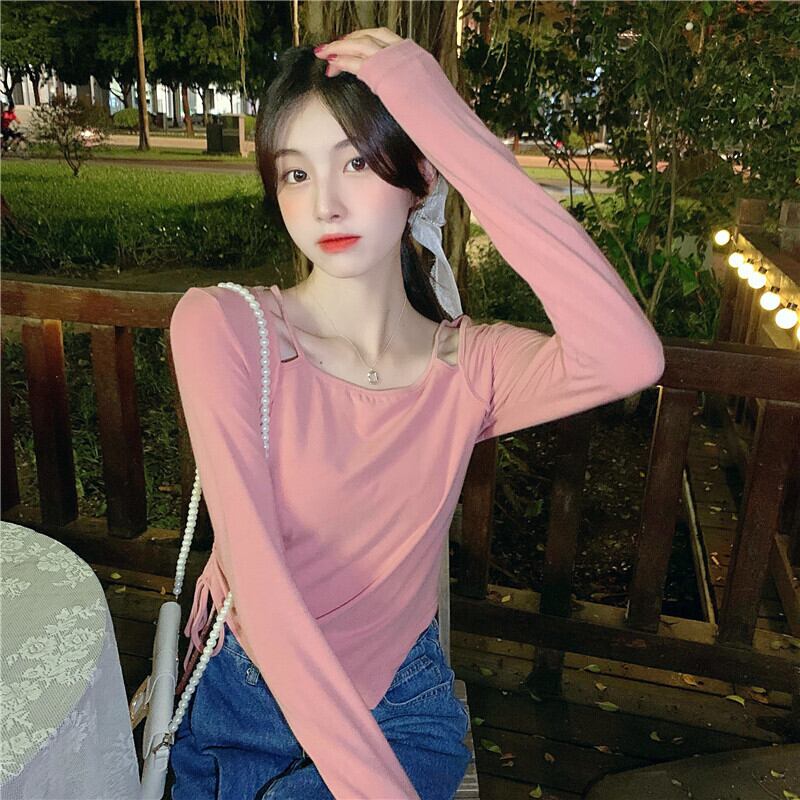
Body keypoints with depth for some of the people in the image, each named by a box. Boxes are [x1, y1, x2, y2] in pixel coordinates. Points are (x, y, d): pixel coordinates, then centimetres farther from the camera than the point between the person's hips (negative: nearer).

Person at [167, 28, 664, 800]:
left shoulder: (472, 365, -11)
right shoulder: (219, 325, -15)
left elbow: (630, 359, -33)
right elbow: (255, 575, -22)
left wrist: (450, 125, -29)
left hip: (397, 713, 0)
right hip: (238, 692, 1)